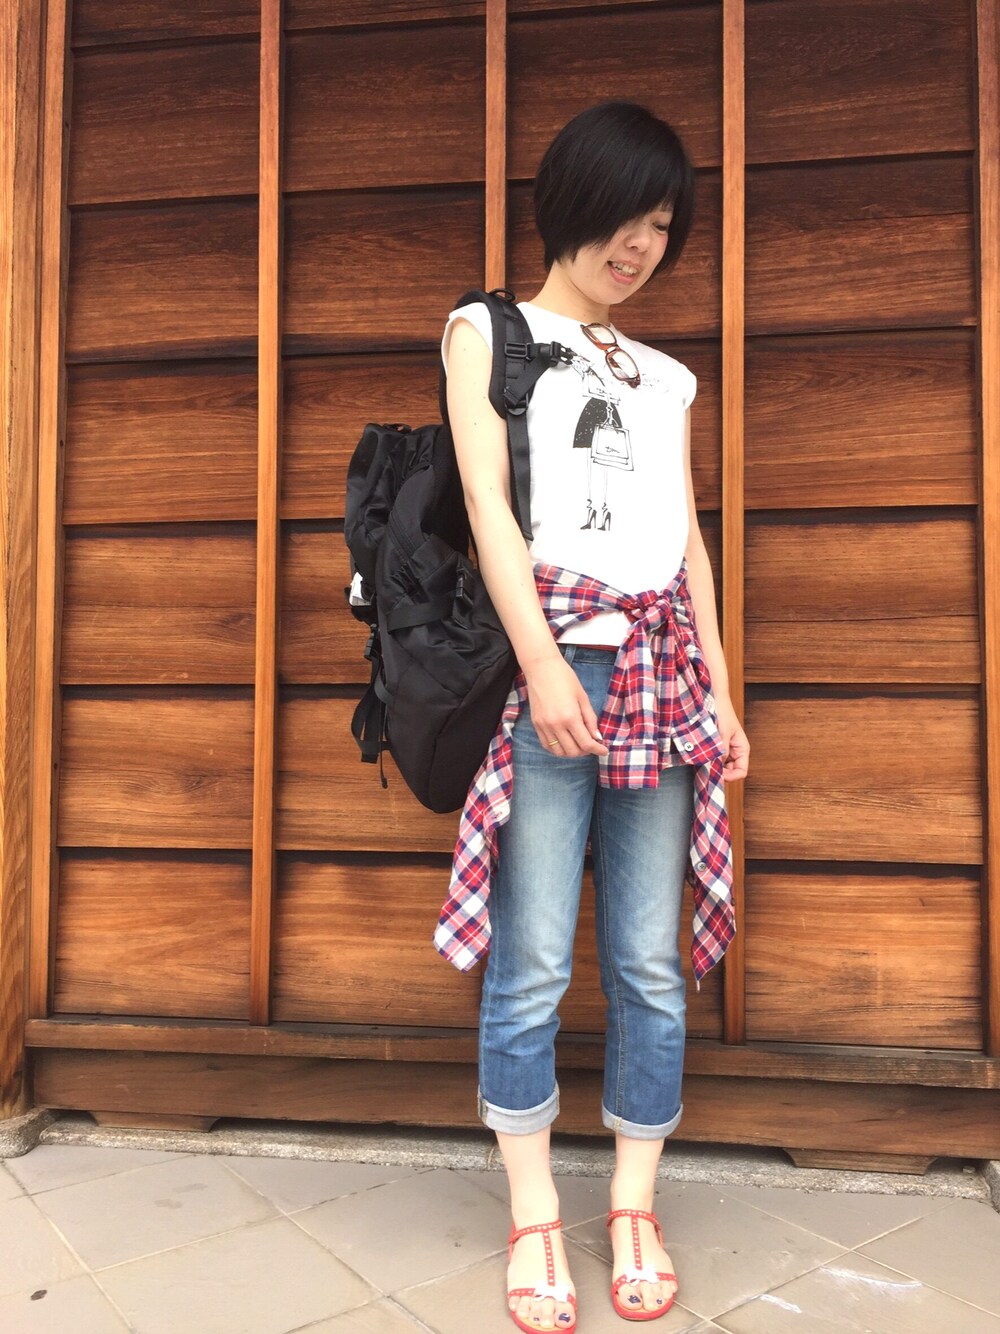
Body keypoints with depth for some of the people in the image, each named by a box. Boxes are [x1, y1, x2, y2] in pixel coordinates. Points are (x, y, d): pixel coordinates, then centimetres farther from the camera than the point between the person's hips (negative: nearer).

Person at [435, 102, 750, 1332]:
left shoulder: (666, 377, 25)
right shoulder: (489, 330, 12)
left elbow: (688, 540, 20)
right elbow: (486, 499, -2)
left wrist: (720, 688, 11)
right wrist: (542, 661, -14)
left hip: (659, 675, 4)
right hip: (545, 658, -4)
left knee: (650, 963, 4)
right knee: (533, 963, -3)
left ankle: (635, 1209, 20)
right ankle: (534, 1220, 14)